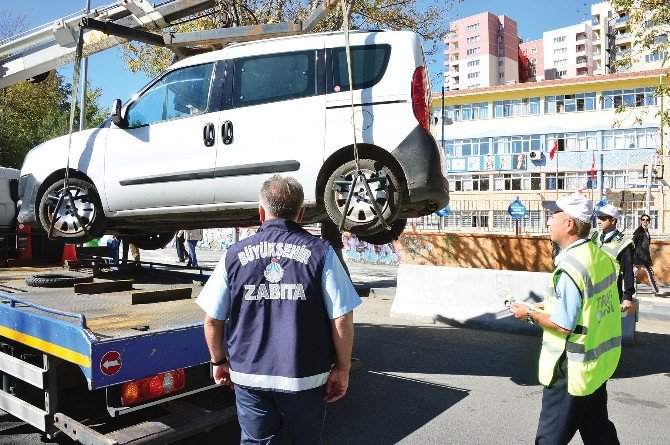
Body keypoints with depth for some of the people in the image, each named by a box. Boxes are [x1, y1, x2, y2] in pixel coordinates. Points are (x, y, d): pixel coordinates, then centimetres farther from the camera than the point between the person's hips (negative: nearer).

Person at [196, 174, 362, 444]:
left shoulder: (234, 256, -3)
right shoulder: (320, 252, -8)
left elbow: (212, 321, 1)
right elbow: (341, 320, -11)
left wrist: (219, 361, 17)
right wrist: (342, 369, 1)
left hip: (248, 376, 1)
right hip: (305, 378, -1)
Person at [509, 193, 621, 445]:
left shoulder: (570, 267, -25)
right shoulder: (602, 256, 3)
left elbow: (564, 326, -24)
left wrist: (530, 314, -9)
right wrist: (551, 306, 12)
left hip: (572, 368, -9)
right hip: (601, 363, 9)